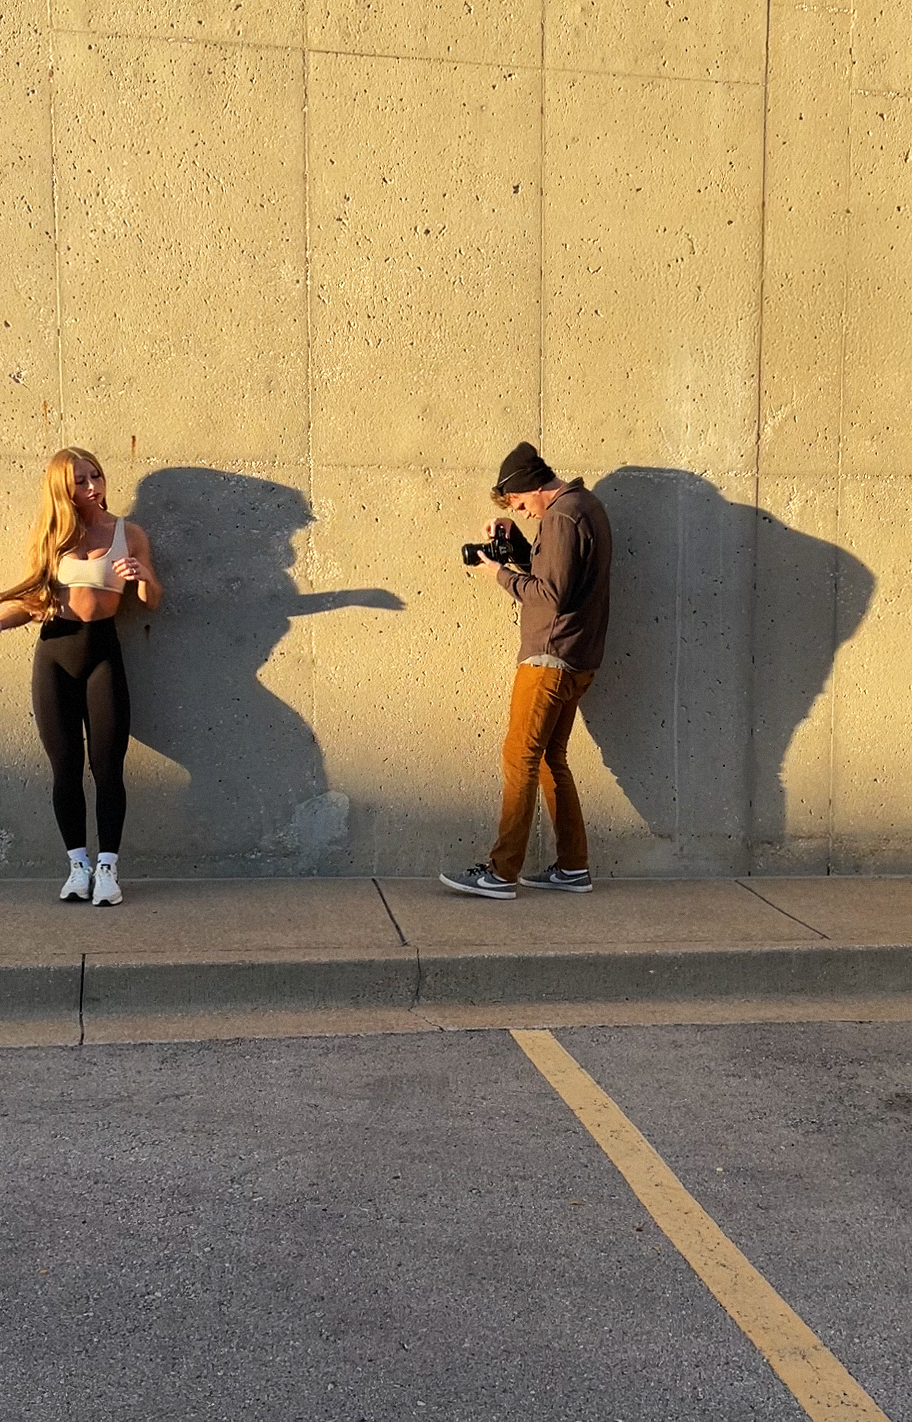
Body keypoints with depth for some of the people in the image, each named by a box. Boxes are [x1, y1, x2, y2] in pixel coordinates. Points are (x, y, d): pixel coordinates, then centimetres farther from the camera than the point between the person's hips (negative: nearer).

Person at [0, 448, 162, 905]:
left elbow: (152, 600, 4)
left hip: (101, 649, -2)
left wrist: (141, 576, -17)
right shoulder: (51, 536, 9)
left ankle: (107, 870, 0)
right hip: (54, 651, 2)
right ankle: (78, 866, 12)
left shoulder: (128, 534, 4)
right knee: (65, 767, 3)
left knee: (107, 765, -5)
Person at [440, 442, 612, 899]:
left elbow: (552, 593, -21)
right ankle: (573, 867, 18)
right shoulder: (584, 504, 17)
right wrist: (514, 541, 7)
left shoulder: (563, 517, -15)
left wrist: (501, 574, -10)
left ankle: (501, 873, -3)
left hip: (551, 660, -10)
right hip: (576, 661, 10)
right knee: (551, 758, 14)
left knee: (520, 758, -6)